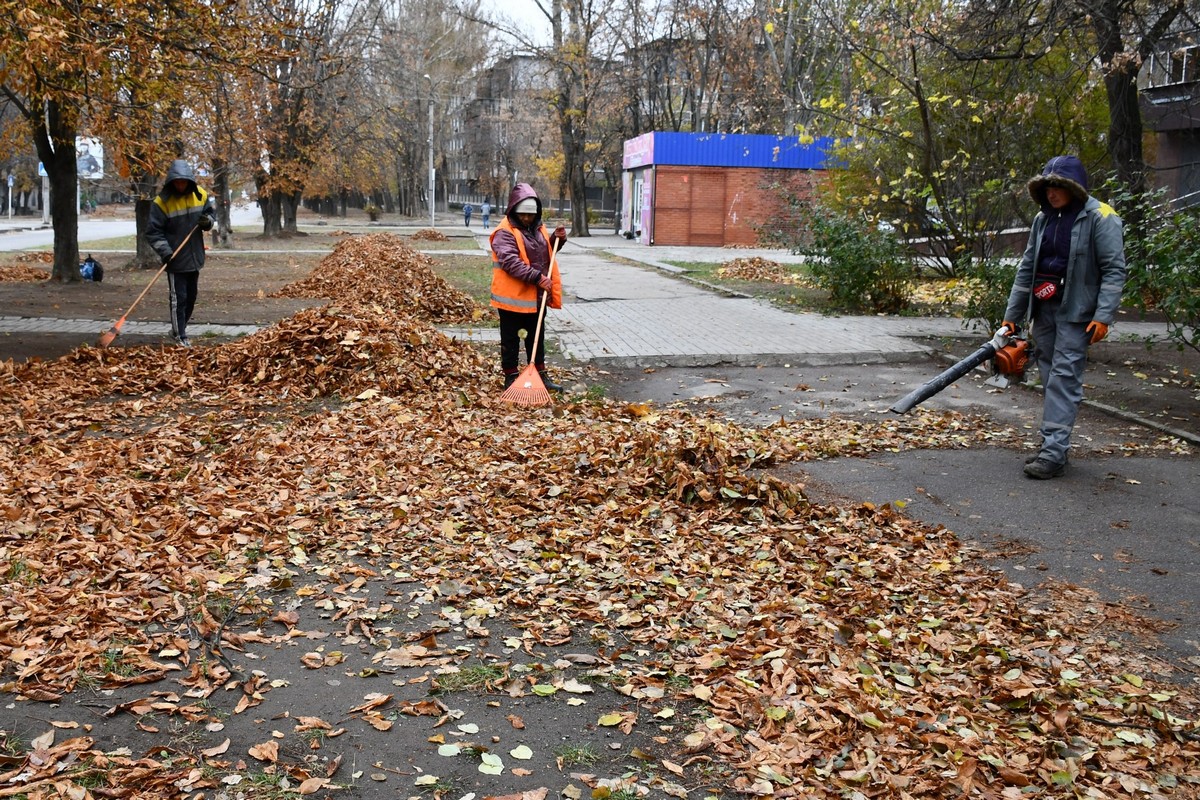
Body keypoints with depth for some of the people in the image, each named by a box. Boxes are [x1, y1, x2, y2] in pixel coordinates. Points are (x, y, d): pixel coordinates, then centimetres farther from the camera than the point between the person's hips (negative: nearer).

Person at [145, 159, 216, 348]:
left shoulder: (200, 195, -1)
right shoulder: (162, 202, -14)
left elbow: (211, 212, 14)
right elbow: (153, 231, -12)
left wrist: (208, 220, -10)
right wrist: (164, 251, -24)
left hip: (195, 257, 5)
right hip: (175, 260, -5)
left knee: (191, 297, 16)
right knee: (179, 299, -2)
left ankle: (179, 329, 33)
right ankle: (180, 336, 7)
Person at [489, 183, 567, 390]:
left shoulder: (538, 228, 9)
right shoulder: (505, 232, -15)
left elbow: (546, 251, 24)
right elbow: (511, 262, -27)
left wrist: (557, 239, 3)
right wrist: (537, 277, -32)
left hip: (536, 296, 7)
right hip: (512, 297, -7)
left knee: (537, 338, 16)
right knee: (510, 340, 5)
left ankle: (540, 375, 25)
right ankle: (511, 377, 15)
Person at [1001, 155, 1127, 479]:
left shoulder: (1099, 217, -8)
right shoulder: (1043, 219, 12)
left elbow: (1114, 269, -11)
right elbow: (1026, 269, 16)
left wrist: (1104, 316, -20)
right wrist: (1011, 316, 13)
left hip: (1077, 312, -7)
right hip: (1044, 310, 7)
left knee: (1064, 378, -11)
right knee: (1050, 377, 11)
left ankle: (1054, 453, -11)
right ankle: (1051, 445, 20)